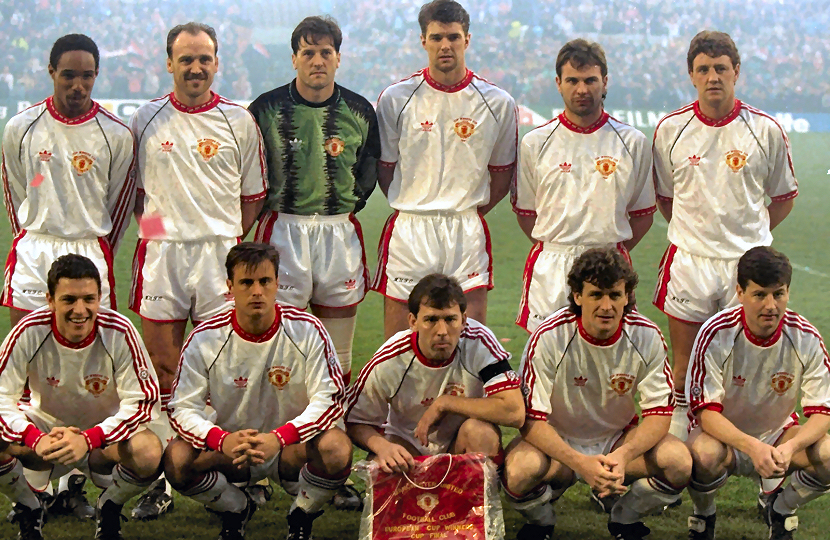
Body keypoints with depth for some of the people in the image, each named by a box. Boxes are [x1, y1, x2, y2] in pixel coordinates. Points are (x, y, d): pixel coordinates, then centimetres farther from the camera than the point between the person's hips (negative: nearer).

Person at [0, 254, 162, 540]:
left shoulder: (119, 331, -22)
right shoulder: (29, 331, -21)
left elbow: (143, 401, -20)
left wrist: (89, 440, -35)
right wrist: (35, 439, -38)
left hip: (106, 432, -1)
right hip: (47, 426, 1)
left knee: (149, 453, -34)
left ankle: (109, 510, 1)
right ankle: (28, 511, 2)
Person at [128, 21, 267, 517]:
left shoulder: (240, 121, 7)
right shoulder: (146, 120, 10)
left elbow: (253, 196, 11)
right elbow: (136, 189, 17)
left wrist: (231, 242, 2)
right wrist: (153, 229, 5)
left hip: (221, 251, -1)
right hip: (160, 253, 1)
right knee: (163, 366, 1)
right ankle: (161, 482, 6)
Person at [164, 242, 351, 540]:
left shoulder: (306, 330, -12)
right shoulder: (206, 339, -10)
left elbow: (329, 399, -15)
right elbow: (181, 407, -11)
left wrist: (279, 438, -32)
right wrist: (221, 440, -33)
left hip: (293, 447, -1)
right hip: (231, 448, 1)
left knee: (337, 447, -34)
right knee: (176, 458, -28)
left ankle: (301, 516, 1)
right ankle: (236, 510, 7)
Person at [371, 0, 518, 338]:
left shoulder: (497, 103, 3)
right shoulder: (396, 99, 1)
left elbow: (501, 177, 13)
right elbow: (385, 169, 9)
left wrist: (467, 214, 9)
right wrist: (417, 211, 7)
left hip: (467, 232, 1)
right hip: (408, 231, -1)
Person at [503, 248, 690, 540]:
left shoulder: (647, 336, -13)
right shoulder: (548, 338, -20)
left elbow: (660, 412, -11)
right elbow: (532, 419, -20)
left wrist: (623, 455, -31)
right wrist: (581, 463, -36)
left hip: (621, 438, 3)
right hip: (557, 441, -2)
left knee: (678, 462, -26)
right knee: (519, 471, -35)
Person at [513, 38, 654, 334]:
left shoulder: (632, 142, 5)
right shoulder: (535, 142, 6)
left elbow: (643, 213, 11)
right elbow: (525, 212, 12)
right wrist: (556, 249, 5)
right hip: (549, 267, 0)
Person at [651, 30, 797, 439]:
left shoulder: (766, 130, -2)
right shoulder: (670, 129, 1)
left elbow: (783, 197, 11)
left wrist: (748, 235, 7)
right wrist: (695, 232, 10)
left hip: (748, 263, 0)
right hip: (688, 262, 0)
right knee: (684, 368, 4)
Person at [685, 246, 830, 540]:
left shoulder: (806, 338, -14)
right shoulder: (717, 333, -22)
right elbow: (706, 411, -22)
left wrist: (790, 447, -34)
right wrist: (752, 447, -40)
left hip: (778, 434, 3)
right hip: (724, 435, -3)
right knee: (706, 455, -38)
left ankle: (779, 508, 7)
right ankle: (703, 516, -2)